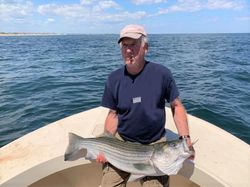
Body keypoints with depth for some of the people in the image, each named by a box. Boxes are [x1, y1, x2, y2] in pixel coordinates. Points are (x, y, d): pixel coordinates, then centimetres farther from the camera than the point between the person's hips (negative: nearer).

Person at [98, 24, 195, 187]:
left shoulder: (162, 74, -12)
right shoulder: (114, 79, -5)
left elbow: (177, 106, -2)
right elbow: (113, 115, 1)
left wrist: (185, 137, -14)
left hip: (155, 144, -1)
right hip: (122, 141, 2)